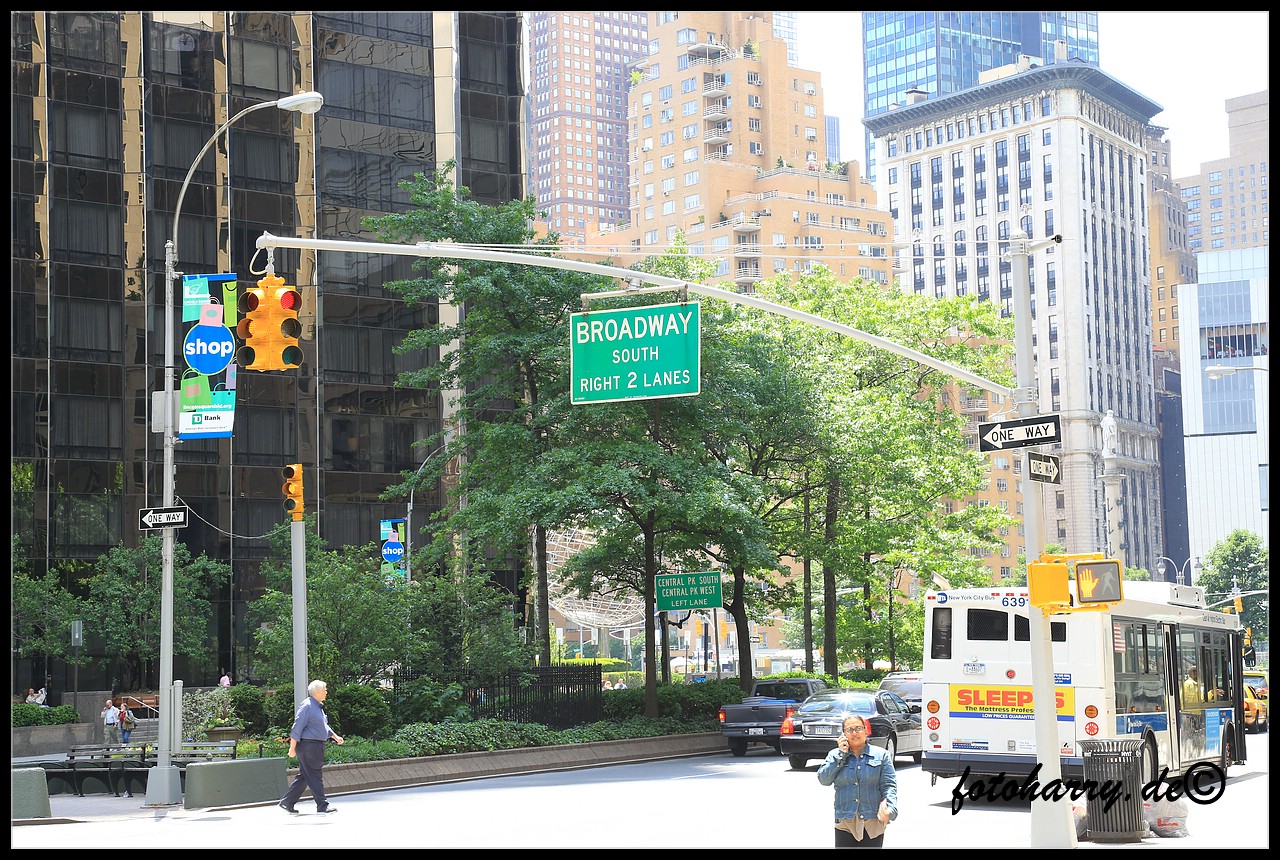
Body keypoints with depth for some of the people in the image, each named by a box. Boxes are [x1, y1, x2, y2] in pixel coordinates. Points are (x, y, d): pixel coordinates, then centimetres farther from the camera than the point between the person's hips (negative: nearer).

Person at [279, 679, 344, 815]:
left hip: (316, 747, 10)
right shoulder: (307, 706, -14)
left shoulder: (318, 706, 17)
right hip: (308, 746, -10)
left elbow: (324, 726, 30)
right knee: (314, 776, -5)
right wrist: (292, 748, -17)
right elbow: (297, 727, -16)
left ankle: (287, 802, 17)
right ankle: (322, 805, -2)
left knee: (304, 776, 12)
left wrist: (335, 736, 23)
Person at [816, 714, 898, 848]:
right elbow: (824, 779, -3)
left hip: (873, 822, -1)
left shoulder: (881, 755, 6)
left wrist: (889, 808, -20)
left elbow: (889, 785, -1)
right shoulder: (835, 755, 11)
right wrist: (841, 754, -5)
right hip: (845, 822, 1)